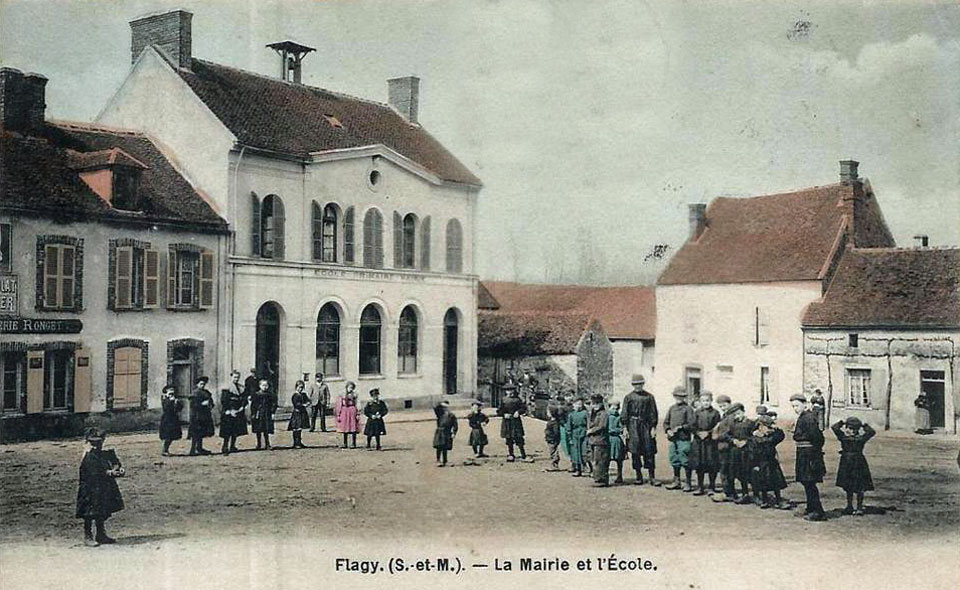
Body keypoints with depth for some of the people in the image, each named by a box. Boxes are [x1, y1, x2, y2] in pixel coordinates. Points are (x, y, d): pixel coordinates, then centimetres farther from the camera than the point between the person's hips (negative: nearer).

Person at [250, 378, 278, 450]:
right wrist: (253, 414, -4)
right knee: (258, 431, 7)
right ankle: (259, 444, 19)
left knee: (266, 431, -2)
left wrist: (272, 413, -3)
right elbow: (252, 405, 1)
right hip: (258, 414, 0)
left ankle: (267, 444, 5)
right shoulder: (256, 394, 0)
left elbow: (274, 404, 5)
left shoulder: (271, 395, 3)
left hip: (267, 415, 0)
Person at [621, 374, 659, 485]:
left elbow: (653, 413, 5)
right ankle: (639, 476, 12)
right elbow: (625, 414, 5)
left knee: (649, 452, -2)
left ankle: (652, 477, 1)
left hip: (646, 425, 0)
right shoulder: (628, 397, 5)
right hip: (633, 426, 0)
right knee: (635, 452, 2)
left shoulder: (649, 397, 6)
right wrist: (625, 428, -2)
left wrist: (653, 427, -3)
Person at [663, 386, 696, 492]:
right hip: (673, 439, 6)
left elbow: (692, 423, -10)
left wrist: (681, 427, -17)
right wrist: (668, 430, -3)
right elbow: (666, 422, 16)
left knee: (685, 461, -3)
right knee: (674, 461, 13)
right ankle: (676, 481, 25)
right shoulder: (672, 409, 14)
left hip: (684, 439, -6)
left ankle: (688, 483, 6)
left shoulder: (688, 409, -3)